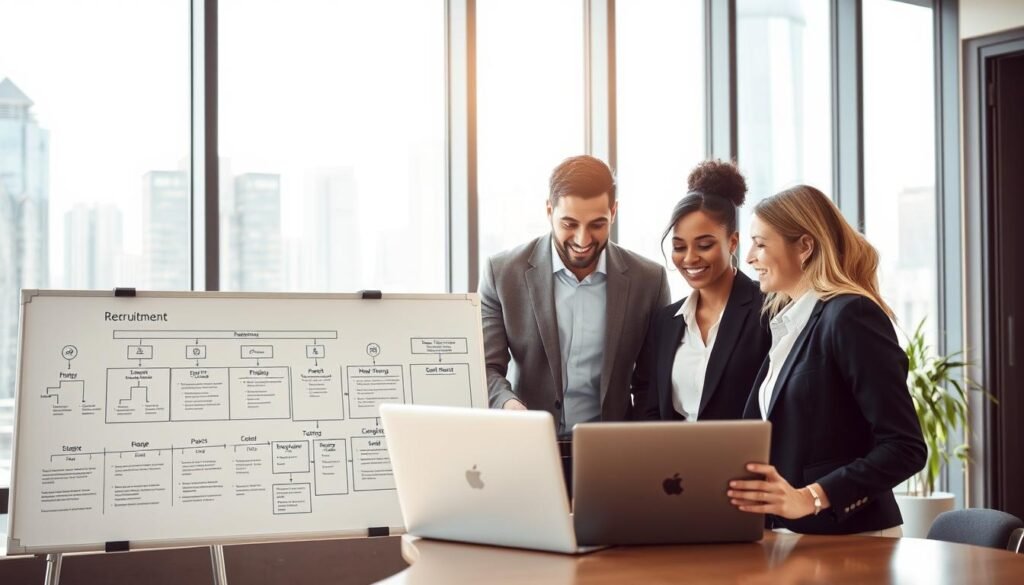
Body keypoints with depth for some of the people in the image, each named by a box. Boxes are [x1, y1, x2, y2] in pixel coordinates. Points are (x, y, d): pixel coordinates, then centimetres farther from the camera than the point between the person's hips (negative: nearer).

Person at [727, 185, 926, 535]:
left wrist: (809, 498, -25)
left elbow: (905, 448, -18)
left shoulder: (851, 315, -12)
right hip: (792, 534, 7)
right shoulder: (790, 323, 12)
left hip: (847, 538, -7)